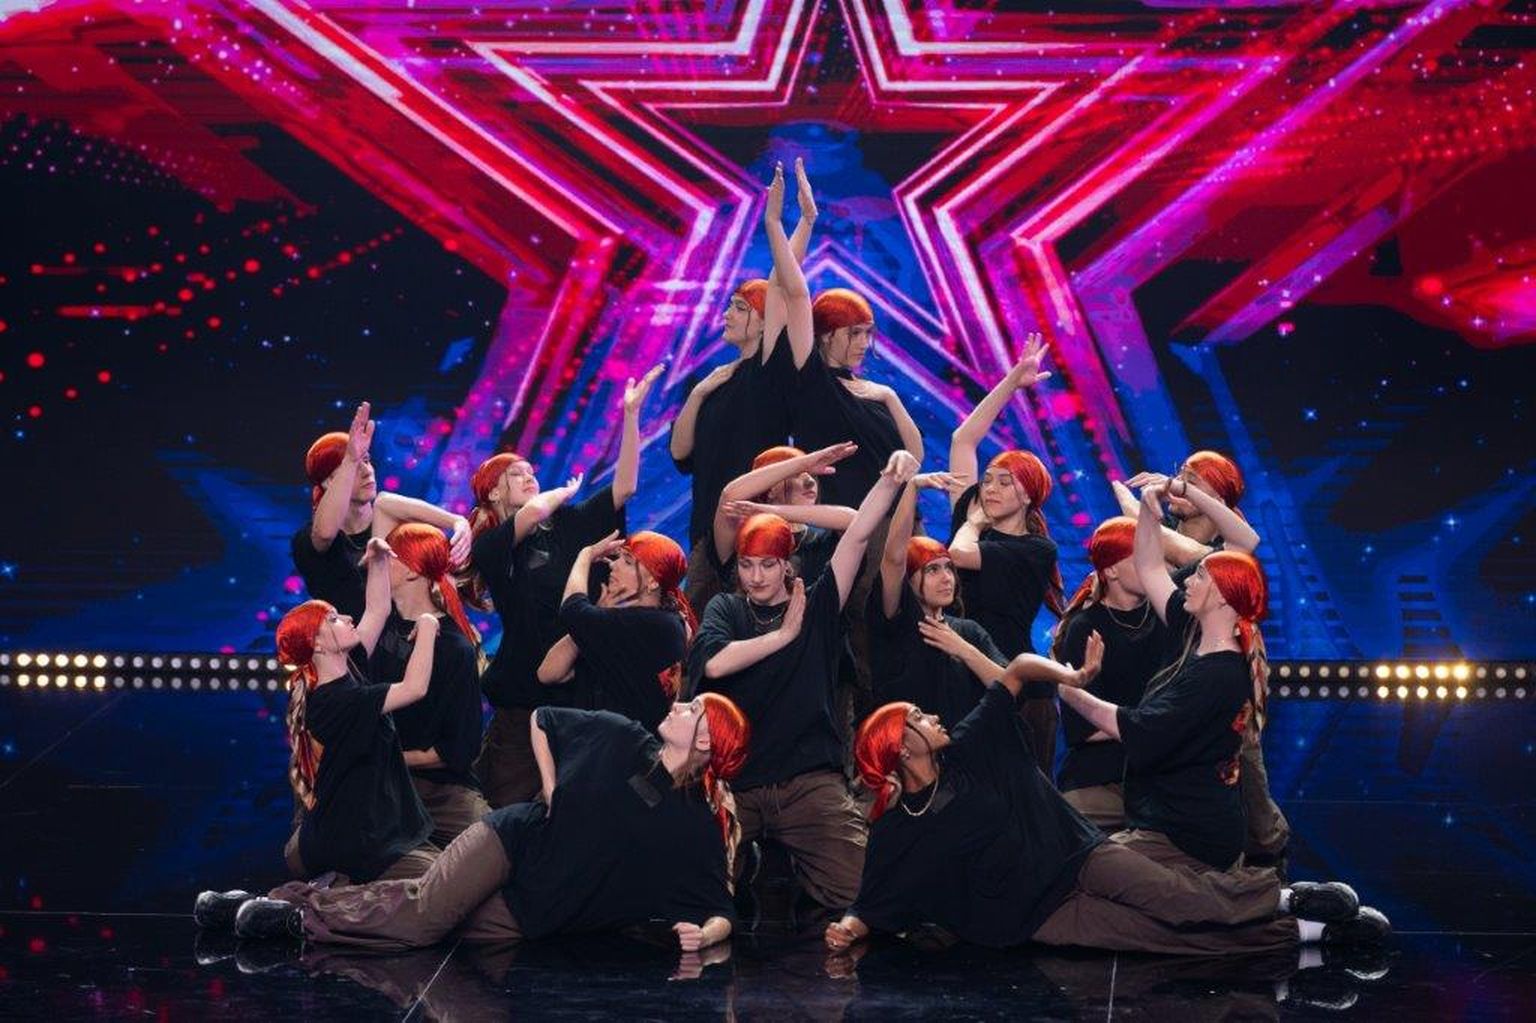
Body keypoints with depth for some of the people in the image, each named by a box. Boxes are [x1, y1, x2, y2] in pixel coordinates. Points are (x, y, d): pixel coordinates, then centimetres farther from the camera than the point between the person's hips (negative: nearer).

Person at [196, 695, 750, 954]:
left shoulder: (696, 827, -7)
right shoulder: (619, 738, -1)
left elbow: (720, 911, -8)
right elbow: (540, 719, 14)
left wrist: (702, 934, -30)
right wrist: (549, 790, 4)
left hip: (535, 912, -1)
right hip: (514, 840, 1)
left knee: (421, 926, -14)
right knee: (423, 905, -19)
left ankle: (295, 917, -5)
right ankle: (285, 904, -11)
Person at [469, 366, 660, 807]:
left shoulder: (568, 523, 9)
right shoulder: (489, 547, -5)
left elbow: (624, 486, 1)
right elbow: (533, 511, -24)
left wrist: (631, 414, -7)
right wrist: (567, 491, -2)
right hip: (525, 694, -4)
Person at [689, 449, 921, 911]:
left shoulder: (816, 606, 9)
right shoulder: (725, 609, 12)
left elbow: (857, 535, -2)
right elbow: (714, 663, -10)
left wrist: (890, 479, -14)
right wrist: (784, 634, -2)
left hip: (809, 781, -1)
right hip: (734, 781, 1)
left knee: (858, 888, -14)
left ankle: (793, 864, 18)